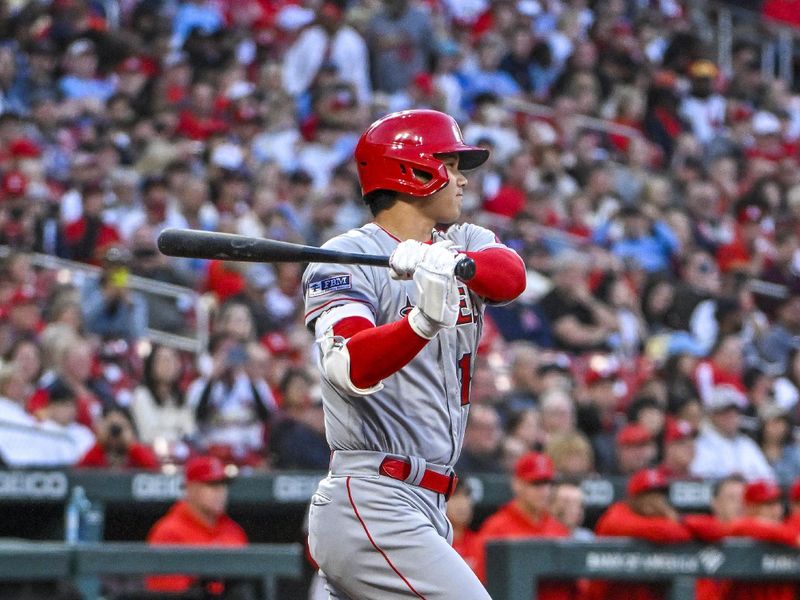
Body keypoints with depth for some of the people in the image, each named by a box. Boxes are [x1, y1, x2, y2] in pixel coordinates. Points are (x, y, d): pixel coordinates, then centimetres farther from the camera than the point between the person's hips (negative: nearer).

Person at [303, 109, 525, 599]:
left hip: (425, 510, 8)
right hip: (371, 507, -8)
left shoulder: (467, 243, 15)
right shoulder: (345, 259, -6)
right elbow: (351, 368, -23)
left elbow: (511, 275, -9)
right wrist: (424, 320, -41)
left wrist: (452, 262, -30)